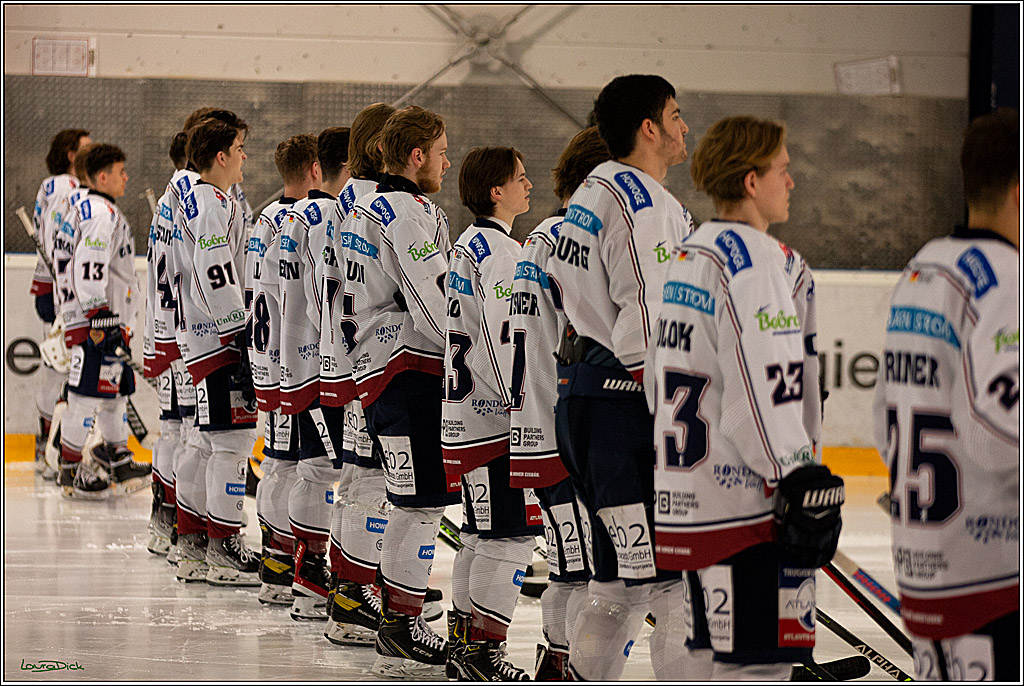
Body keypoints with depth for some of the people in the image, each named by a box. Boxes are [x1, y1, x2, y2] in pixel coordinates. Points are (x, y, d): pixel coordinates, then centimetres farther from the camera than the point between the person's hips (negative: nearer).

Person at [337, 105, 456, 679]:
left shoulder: (365, 209, 19)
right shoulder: (411, 212, -12)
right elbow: (434, 303, -18)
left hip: (375, 367, 10)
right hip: (410, 369, -10)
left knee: (417, 500, 12)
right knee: (423, 500, -8)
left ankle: (398, 624, 13)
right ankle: (403, 630, -8)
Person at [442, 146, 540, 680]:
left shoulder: (468, 245, 16)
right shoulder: (500, 251, -15)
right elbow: (506, 341, -21)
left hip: (464, 412, 10)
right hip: (494, 417, -10)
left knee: (481, 533, 16)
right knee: (511, 534, -7)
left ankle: (463, 637, 20)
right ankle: (483, 647, -6)